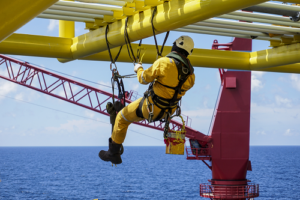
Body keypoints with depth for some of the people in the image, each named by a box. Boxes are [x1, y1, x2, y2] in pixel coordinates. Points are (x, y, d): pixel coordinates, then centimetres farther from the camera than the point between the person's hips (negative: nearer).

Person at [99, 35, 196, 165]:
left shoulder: (165, 62, -26)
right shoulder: (190, 72, -8)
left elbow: (144, 79, -18)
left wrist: (139, 69, 5)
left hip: (151, 107, -6)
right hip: (169, 110, 6)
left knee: (122, 118, 14)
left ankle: (114, 153, 22)